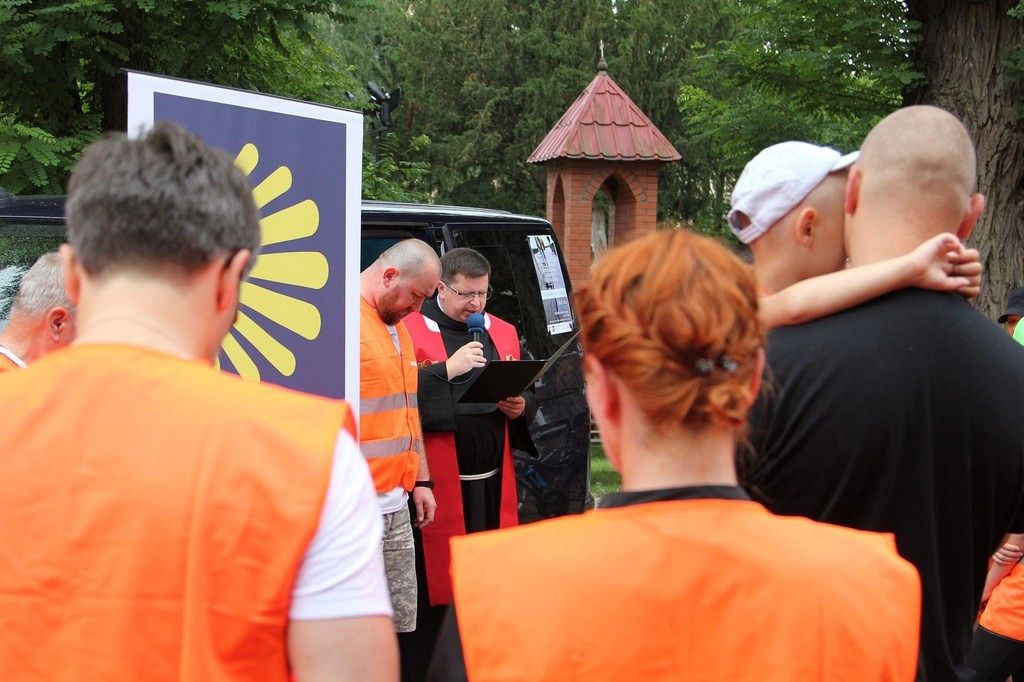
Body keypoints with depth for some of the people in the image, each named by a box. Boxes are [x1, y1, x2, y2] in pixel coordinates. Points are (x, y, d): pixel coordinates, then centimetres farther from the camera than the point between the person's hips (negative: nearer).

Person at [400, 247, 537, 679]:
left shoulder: (503, 333, 15)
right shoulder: (412, 329, -3)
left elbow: (529, 399, 21)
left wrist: (520, 407, -1)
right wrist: (448, 369, -20)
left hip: (492, 482, 5)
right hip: (436, 482, -5)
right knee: (429, 587, -2)